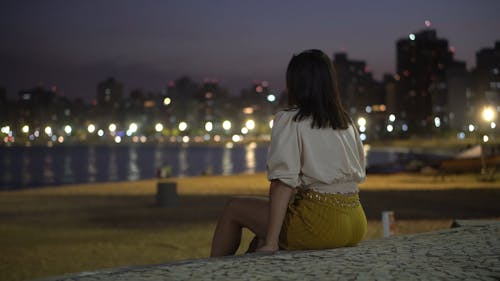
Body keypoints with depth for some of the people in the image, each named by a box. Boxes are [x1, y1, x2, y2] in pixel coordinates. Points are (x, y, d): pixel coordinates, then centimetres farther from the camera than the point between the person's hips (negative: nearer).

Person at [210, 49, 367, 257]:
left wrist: (270, 242, -18)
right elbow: (359, 174, 16)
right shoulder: (348, 124, 13)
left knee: (234, 208, 12)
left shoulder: (289, 121, -6)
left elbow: (283, 182, -16)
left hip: (320, 223, -7)